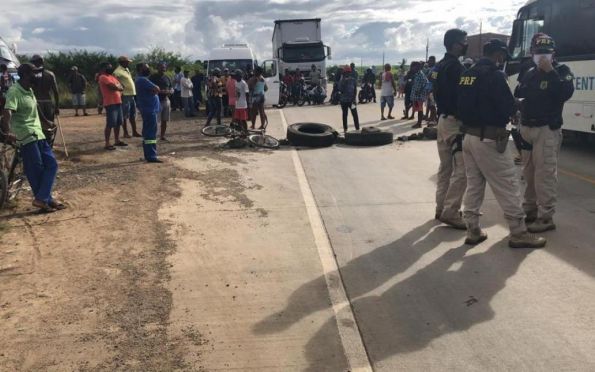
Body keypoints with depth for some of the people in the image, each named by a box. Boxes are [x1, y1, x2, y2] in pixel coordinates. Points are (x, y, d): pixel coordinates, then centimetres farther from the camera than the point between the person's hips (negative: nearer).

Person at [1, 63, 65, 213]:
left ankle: (42, 199, 8)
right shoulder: (14, 91, -15)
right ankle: (45, 200, 5)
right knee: (36, 170, -4)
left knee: (51, 164, 6)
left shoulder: (29, 90, 13)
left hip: (38, 134, 9)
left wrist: (45, 122, 36)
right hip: (26, 136, -9)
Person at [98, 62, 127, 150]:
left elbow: (121, 87, 14)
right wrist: (118, 87, -1)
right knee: (110, 124, -9)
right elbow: (114, 86, -19)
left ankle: (117, 141, 24)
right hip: (110, 104, -9)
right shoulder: (103, 77, -8)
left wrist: (116, 87, -5)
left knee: (118, 123, 13)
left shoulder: (112, 76, 20)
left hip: (118, 102, 9)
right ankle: (107, 144, -5)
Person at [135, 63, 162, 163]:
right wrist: (155, 88, 2)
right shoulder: (142, 80, -14)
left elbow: (153, 89, 18)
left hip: (148, 109, 11)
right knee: (151, 133, -11)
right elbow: (157, 89, -18)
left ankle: (148, 155, 18)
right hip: (150, 110, -11)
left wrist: (153, 89, -2)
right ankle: (151, 156, -11)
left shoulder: (141, 80, 19)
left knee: (147, 133, 12)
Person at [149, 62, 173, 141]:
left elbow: (171, 89, 16)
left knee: (164, 120, 9)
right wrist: (158, 91, -21)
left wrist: (170, 91, -8)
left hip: (166, 101, 5)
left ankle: (162, 136, 20)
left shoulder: (167, 78, 13)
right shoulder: (153, 77, -3)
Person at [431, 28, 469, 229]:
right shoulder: (456, 67, -16)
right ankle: (450, 212, -7)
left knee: (445, 167, 14)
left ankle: (441, 207, 20)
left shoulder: (439, 66, 14)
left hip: (442, 119, 10)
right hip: (455, 122, -10)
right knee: (462, 169, -8)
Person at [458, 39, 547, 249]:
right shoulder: (495, 75, -14)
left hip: (469, 136, 8)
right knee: (509, 187, 1)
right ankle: (519, 234, 8)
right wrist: (505, 116, 6)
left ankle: (473, 231, 17)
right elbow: (508, 107, -14)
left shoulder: (467, 75, 10)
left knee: (473, 186, 13)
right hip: (489, 139, -8)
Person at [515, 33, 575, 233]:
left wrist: (550, 71, -22)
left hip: (547, 129, -7)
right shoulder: (530, 73, 15)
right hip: (526, 128, 7)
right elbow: (518, 94, 15)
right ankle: (531, 210, 26)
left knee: (545, 173, -9)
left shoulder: (562, 70, -3)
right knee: (529, 172, 14)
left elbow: (565, 94, -21)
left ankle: (545, 217, -6)